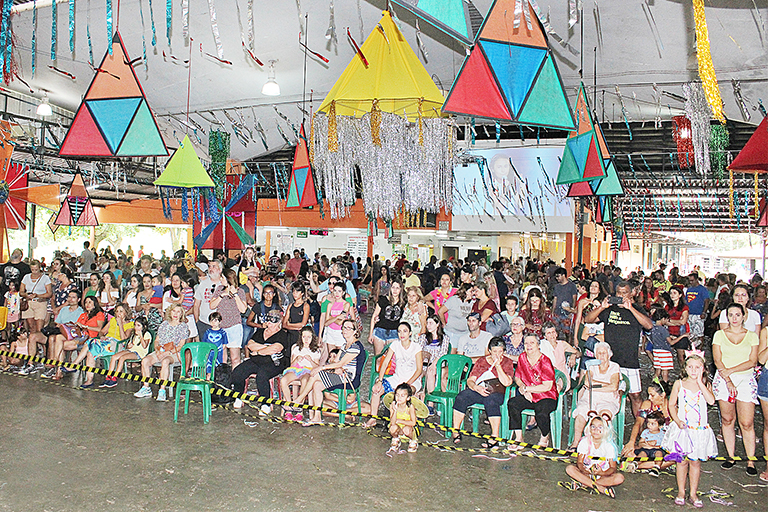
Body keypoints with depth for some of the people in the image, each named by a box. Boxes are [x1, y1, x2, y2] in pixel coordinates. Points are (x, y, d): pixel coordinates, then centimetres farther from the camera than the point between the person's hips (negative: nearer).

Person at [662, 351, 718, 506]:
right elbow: (672, 405, 4)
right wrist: (677, 421, -10)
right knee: (682, 461, 7)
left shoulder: (705, 385, -1)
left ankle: (693, 493, 22)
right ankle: (681, 492, 21)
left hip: (699, 429, 0)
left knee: (695, 462, 9)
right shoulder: (679, 384, -1)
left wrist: (699, 382, -18)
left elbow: (711, 401, -21)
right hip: (682, 428, 0)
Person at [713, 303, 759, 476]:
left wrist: (730, 370, -13)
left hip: (745, 379, 0)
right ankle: (731, 457, 14)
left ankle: (750, 461, 2)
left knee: (747, 423, -6)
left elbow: (752, 362, -1)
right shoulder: (719, 334, 7)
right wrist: (728, 381, -11)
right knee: (727, 420, 4)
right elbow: (717, 360, 0)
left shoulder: (752, 336, 8)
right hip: (723, 379, 1)